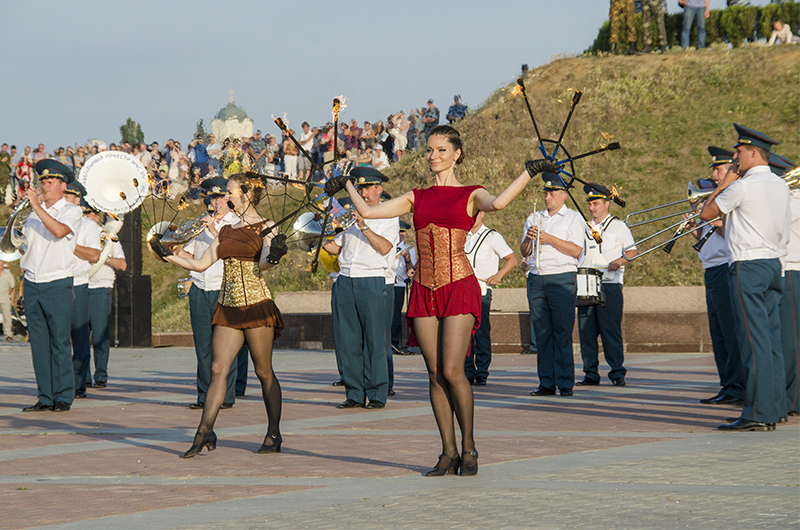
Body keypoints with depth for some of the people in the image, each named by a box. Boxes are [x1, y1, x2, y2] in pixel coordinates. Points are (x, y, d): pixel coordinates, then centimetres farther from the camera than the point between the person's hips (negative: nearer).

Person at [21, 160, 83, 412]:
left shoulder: (71, 211, 0)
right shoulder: (34, 212, 17)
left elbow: (59, 231, -20)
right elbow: (25, 241, 24)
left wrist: (36, 206, -19)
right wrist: (22, 262, 3)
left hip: (57, 284, -5)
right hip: (32, 284, 5)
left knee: (59, 342, -6)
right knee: (39, 342, 4)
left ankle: (63, 397, -1)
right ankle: (45, 397, 8)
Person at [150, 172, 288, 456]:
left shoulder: (266, 227, -1)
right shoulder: (226, 231, 16)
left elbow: (262, 264, -15)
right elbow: (200, 264, 17)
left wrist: (273, 257, -37)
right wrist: (167, 255, 13)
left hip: (256, 304, -5)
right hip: (228, 307, 5)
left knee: (264, 372, 0)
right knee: (218, 369, -4)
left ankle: (274, 434, 10)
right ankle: (205, 432, -7)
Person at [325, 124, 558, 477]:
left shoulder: (470, 195, 3)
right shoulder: (417, 198, 15)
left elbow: (497, 203, -19)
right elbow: (367, 212, 12)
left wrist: (529, 172, -19)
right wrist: (347, 185, 20)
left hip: (459, 288, -4)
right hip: (425, 290, 4)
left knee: (452, 371, -11)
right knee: (436, 375, 3)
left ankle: (468, 448, 5)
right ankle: (448, 453, 9)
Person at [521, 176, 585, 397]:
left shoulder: (573, 218, 5)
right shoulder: (534, 219, 20)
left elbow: (576, 250, -7)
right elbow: (524, 252, 16)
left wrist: (550, 239, -12)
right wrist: (528, 238, -5)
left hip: (562, 278, -5)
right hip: (536, 278, 5)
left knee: (563, 332, -8)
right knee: (542, 332, 2)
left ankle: (565, 384, -7)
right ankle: (546, 383, 4)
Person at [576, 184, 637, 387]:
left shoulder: (618, 226, 7)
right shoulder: (585, 228, 20)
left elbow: (632, 251, 5)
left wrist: (619, 260, -15)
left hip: (610, 285, -5)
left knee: (611, 330, -9)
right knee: (586, 330, 0)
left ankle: (617, 373, -6)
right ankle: (591, 374, 4)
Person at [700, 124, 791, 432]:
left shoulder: (743, 186, -13)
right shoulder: (781, 186, 13)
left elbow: (706, 213, -3)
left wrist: (727, 181, 5)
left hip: (749, 267, -8)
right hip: (774, 265, 8)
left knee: (754, 342, -10)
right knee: (772, 340, 10)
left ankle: (757, 415, -12)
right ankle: (774, 410, 12)